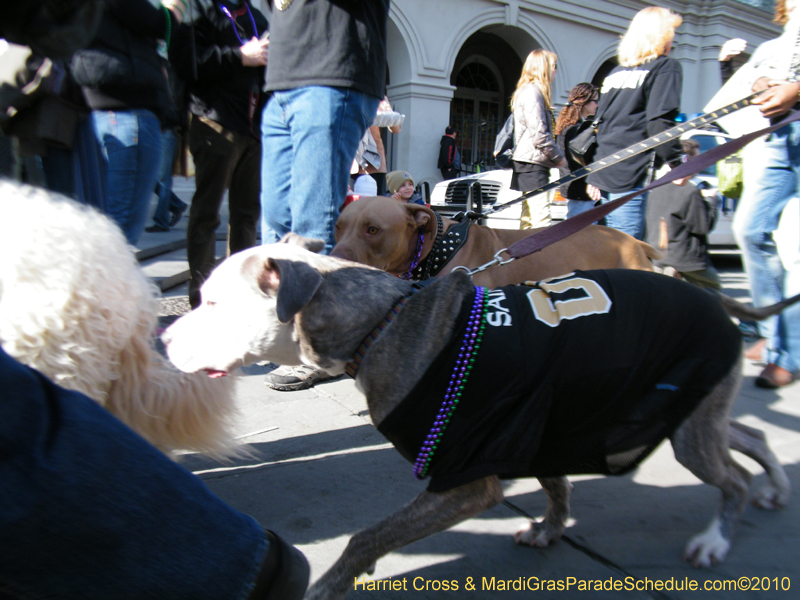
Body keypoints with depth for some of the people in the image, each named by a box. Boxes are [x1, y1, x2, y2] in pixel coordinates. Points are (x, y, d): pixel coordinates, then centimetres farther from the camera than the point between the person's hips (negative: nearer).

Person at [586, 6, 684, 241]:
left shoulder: (616, 71, 21)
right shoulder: (666, 66, 0)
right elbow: (660, 122, -12)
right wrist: (677, 161, -7)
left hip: (603, 169, 8)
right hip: (630, 175, -8)